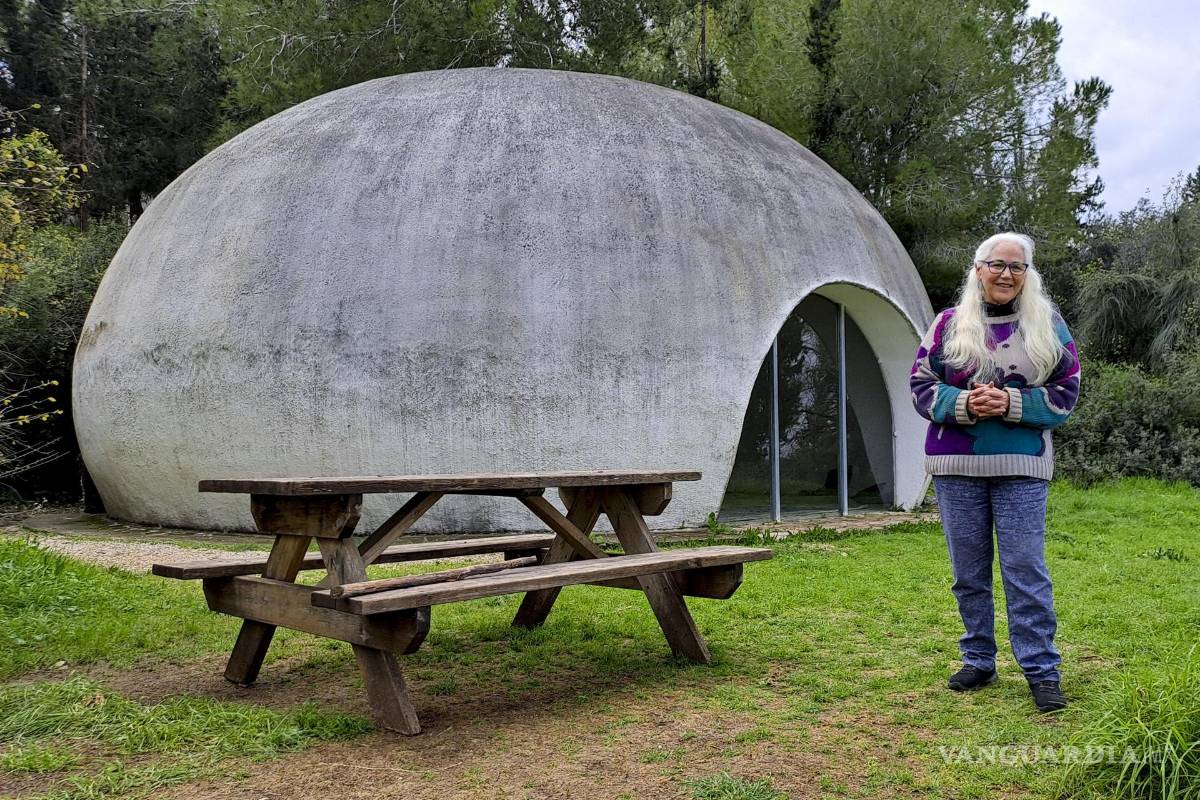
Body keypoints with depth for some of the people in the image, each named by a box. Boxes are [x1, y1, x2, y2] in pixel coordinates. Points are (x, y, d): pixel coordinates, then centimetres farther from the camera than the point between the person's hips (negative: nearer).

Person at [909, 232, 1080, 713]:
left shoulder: (1047, 323, 6)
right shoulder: (950, 324, 6)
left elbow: (1065, 392, 2)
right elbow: (921, 385, 4)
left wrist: (1012, 403, -14)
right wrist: (962, 403, -15)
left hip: (1021, 466, -1)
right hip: (956, 466, 2)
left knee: (1025, 568, -3)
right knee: (969, 571, 8)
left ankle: (1042, 671, 5)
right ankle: (978, 661, 21)